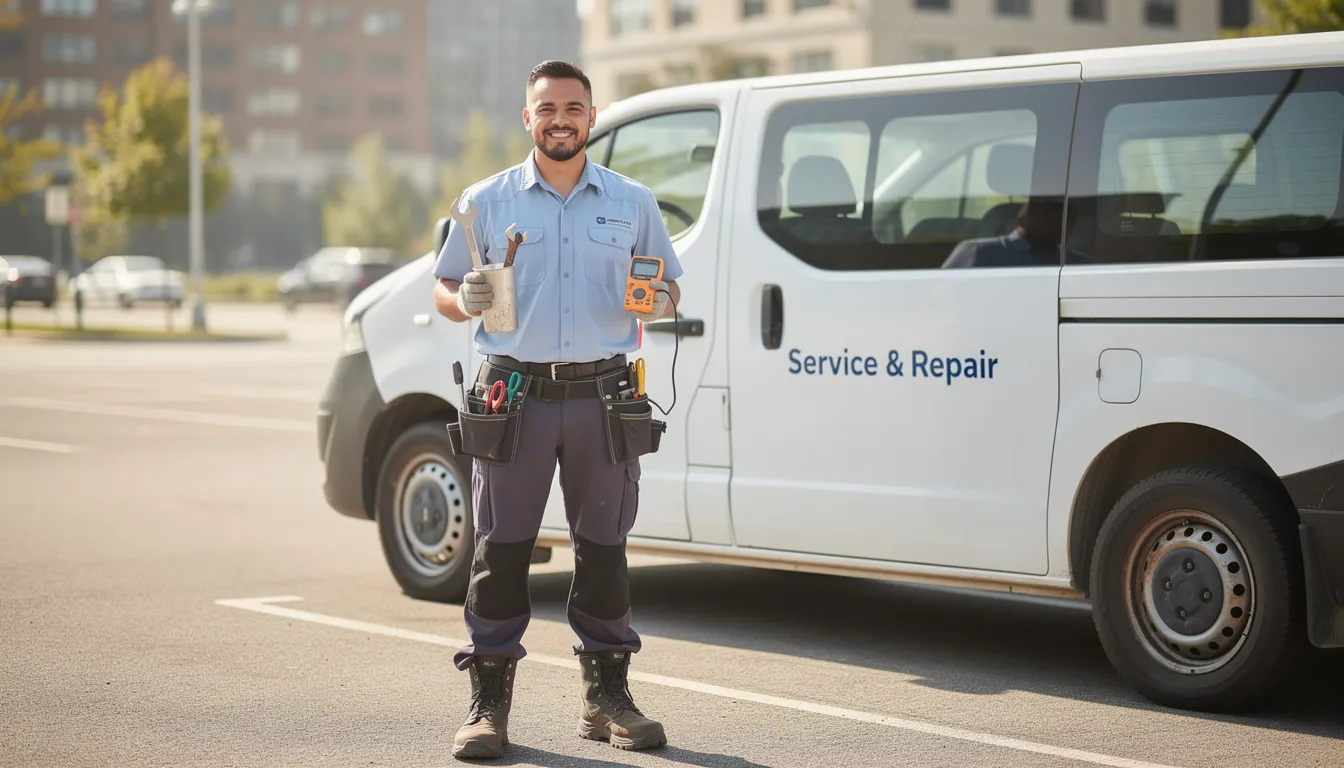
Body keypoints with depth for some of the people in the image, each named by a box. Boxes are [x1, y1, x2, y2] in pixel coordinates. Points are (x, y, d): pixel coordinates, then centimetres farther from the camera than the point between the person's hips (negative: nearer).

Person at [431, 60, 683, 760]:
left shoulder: (632, 202, 10)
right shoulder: (487, 200, 7)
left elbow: (668, 284, 16)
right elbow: (443, 289, 10)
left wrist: (657, 301, -7)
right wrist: (466, 302, -13)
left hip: (601, 395, 1)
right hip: (514, 394, -1)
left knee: (603, 548, 6)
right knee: (500, 549, -2)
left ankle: (606, 696, 17)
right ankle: (489, 702, 5)